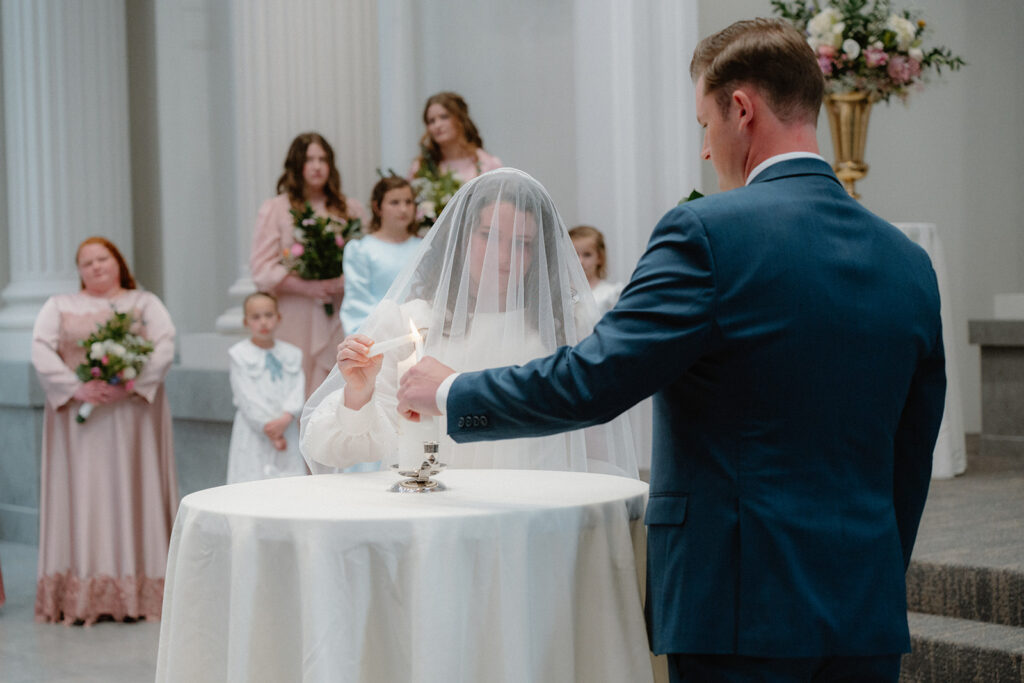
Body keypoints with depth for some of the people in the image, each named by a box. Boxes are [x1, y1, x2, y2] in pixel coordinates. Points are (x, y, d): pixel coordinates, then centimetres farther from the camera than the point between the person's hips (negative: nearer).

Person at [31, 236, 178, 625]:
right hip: (78, 417, 1)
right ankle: (81, 596, -5)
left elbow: (165, 347, -3)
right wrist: (77, 388, -16)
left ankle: (136, 593, -2)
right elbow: (41, 352, -1)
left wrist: (131, 384, -18)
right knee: (82, 495, -4)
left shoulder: (144, 303, 12)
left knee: (132, 492, -3)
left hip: (132, 415, 0)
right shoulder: (59, 306, 14)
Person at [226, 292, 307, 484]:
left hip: (286, 431, 3)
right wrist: (267, 427, -14)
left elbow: (298, 391, 1)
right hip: (254, 434, -3)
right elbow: (247, 397, -6)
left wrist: (285, 419, -17)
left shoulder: (291, 354, 11)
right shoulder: (239, 355, 1)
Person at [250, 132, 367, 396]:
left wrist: (345, 281, -9)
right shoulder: (275, 210, 6)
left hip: (339, 317, 2)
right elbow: (262, 268, 0)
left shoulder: (350, 209, 14)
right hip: (295, 322, -2)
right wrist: (305, 286, -12)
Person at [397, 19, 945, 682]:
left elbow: (590, 381, -14)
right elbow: (910, 463, 12)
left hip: (744, 604, -6)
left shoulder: (709, 232, -12)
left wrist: (450, 392, 1)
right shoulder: (909, 262, 7)